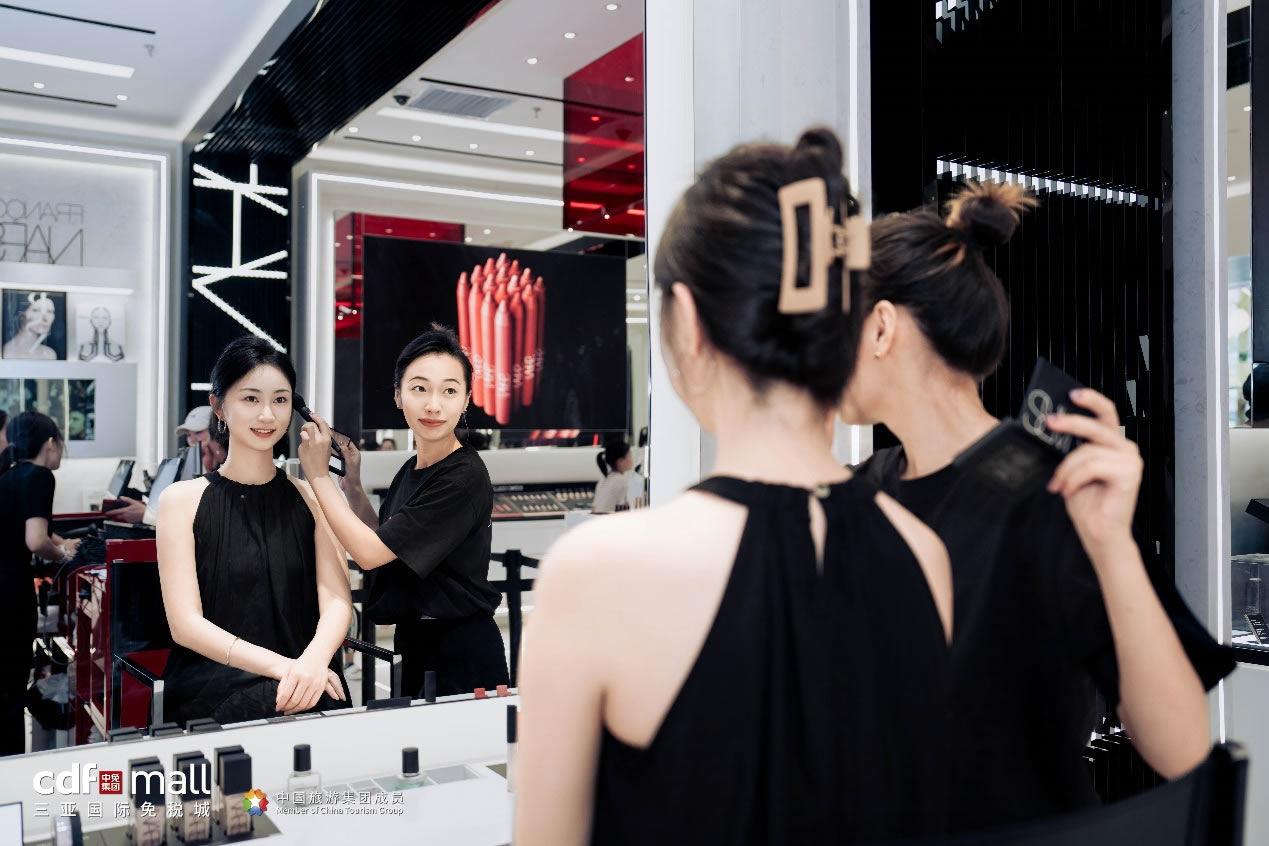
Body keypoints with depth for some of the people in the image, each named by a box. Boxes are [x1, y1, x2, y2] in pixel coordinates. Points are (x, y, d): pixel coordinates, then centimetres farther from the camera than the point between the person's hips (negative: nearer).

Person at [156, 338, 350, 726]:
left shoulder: (313, 498, 10)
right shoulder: (182, 500, 4)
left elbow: (336, 601, -2)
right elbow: (186, 624, -5)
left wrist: (313, 659, -25)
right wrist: (279, 665, -21)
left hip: (306, 683, 2)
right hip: (211, 683, -2)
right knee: (273, 701, -33)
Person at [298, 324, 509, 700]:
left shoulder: (464, 477, -21)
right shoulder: (410, 470, 4)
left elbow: (371, 553, -20)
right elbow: (385, 549, 12)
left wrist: (318, 475, -13)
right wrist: (352, 486, 2)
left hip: (461, 655, -8)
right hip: (414, 645, 8)